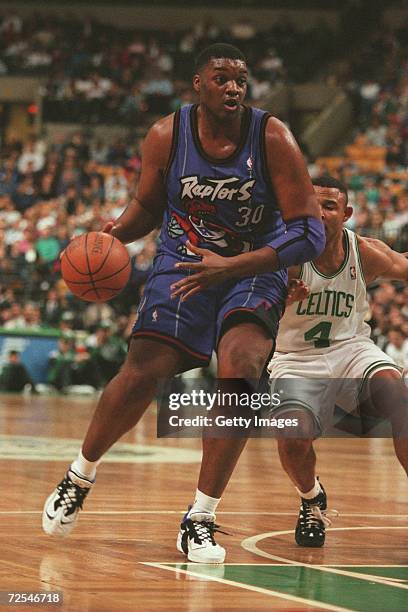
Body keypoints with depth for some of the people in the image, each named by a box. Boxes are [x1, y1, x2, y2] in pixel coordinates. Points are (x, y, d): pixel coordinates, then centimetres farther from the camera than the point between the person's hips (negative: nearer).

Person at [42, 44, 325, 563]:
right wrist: (115, 233, -15)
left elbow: (310, 233, -20)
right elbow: (148, 207, 9)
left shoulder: (273, 140, -19)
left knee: (240, 366, -27)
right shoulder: (166, 137, -11)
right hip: (182, 264, 1)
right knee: (141, 375, -13)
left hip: (253, 270, -1)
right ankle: (79, 477, 18)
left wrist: (232, 267, -31)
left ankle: (200, 519, -14)